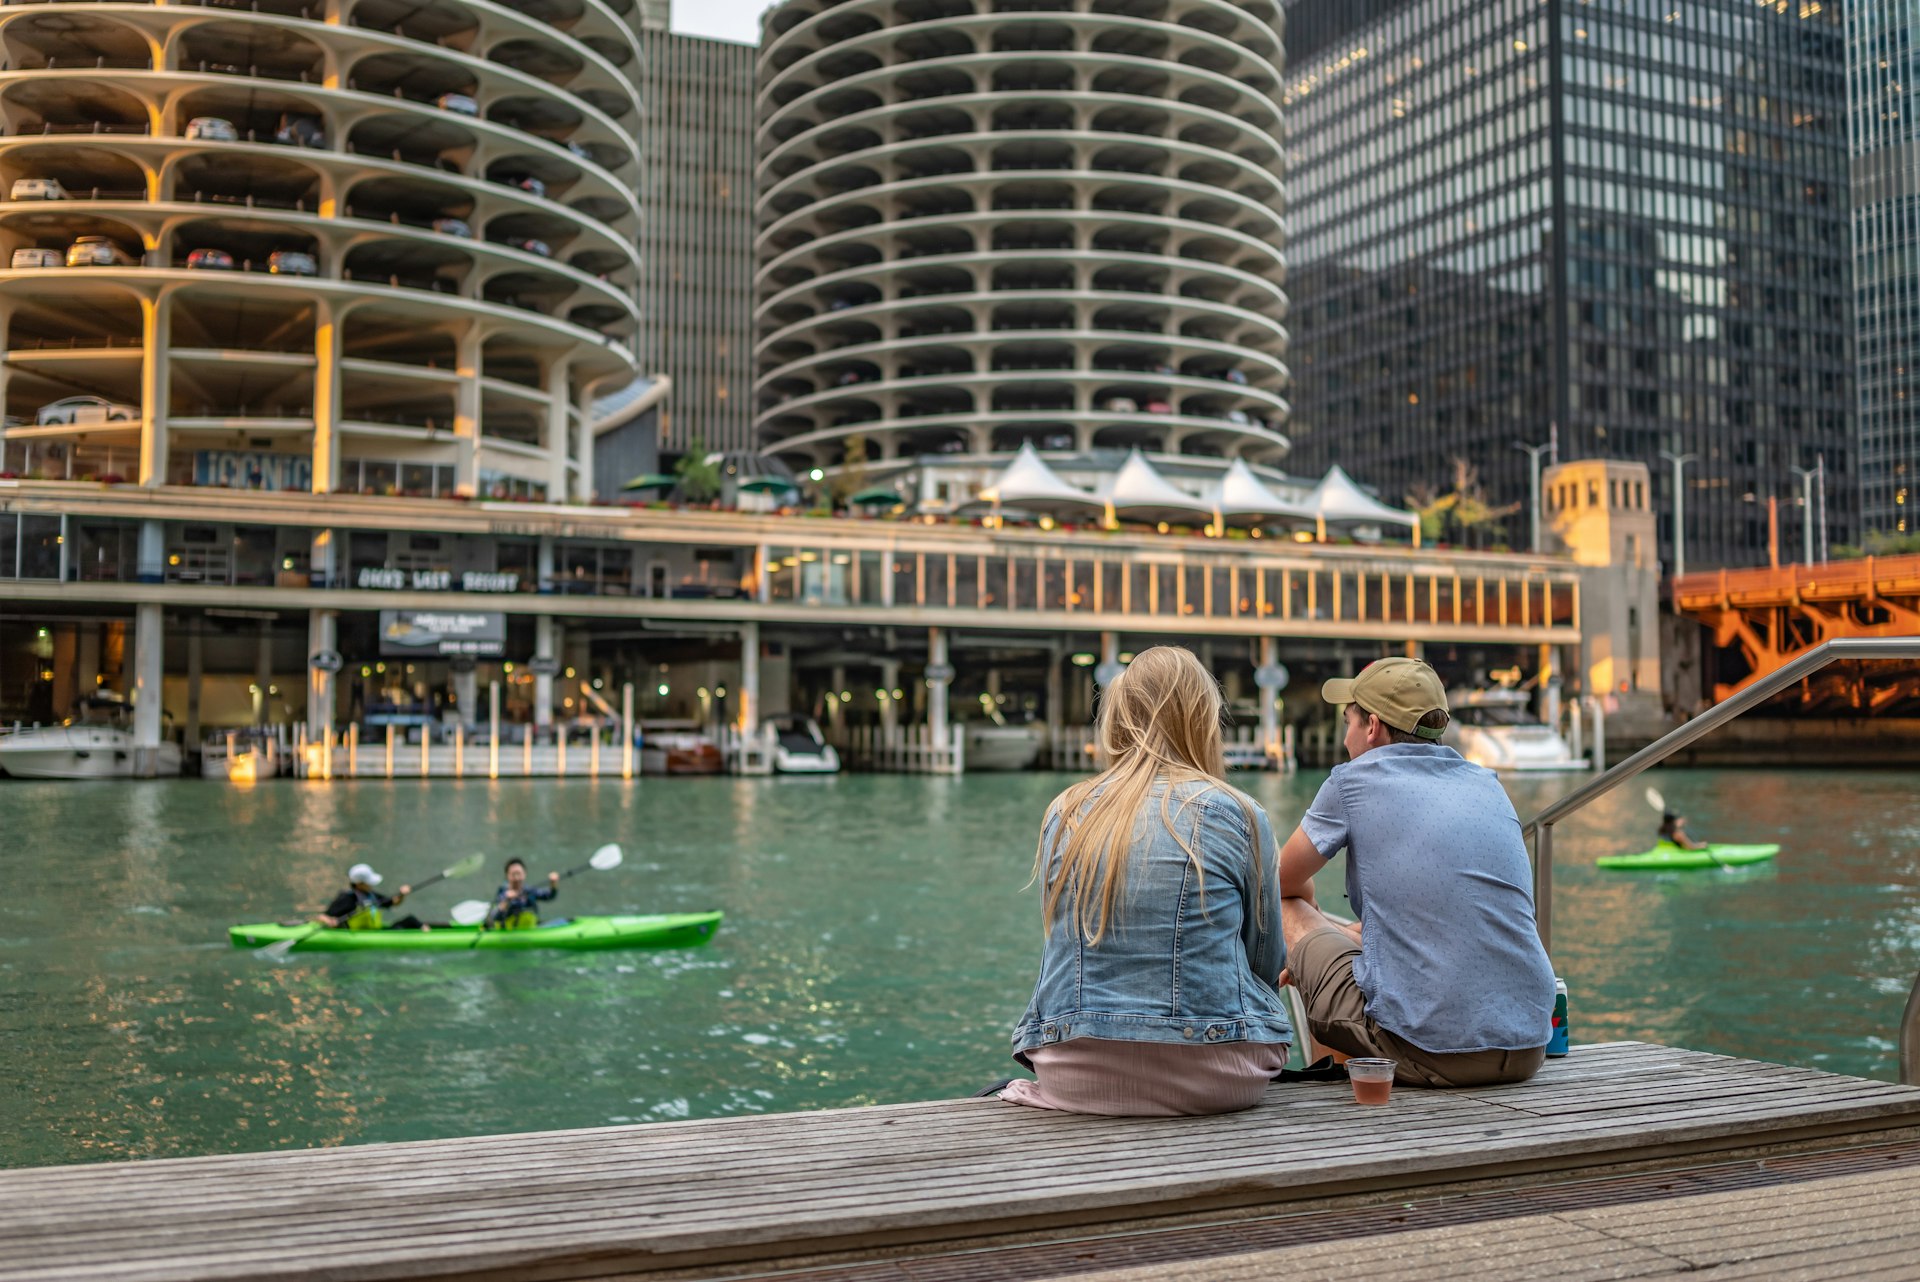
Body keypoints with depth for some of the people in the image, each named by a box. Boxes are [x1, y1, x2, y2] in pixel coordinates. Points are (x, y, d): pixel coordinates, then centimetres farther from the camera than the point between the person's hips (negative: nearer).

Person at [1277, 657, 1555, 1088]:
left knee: (1285, 911, 14)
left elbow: (1284, 883, 15)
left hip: (1430, 1051, -6)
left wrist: (1307, 933, 38)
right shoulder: (1490, 786, 16)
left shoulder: (1354, 781, 0)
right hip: (1528, 1050, 7)